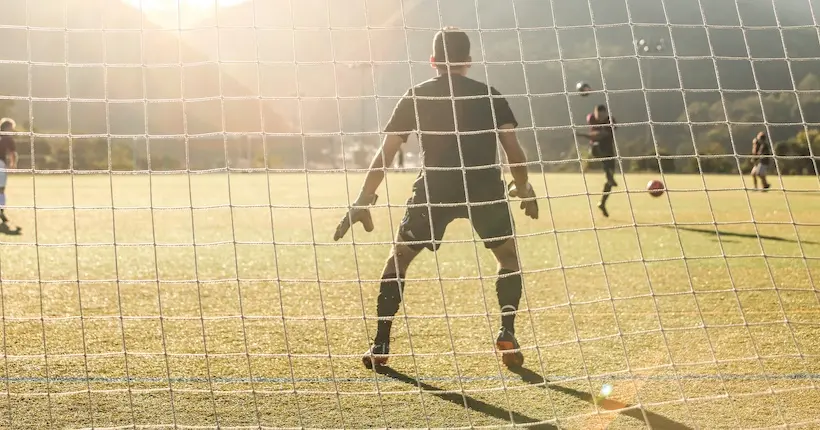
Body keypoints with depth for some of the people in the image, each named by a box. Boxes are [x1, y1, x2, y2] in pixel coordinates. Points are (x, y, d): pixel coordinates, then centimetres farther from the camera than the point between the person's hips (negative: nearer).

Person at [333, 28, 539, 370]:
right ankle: (507, 334, 9)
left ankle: (380, 344, 12)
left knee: (398, 258, 17)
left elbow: (385, 153, 9)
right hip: (485, 188, 1)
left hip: (435, 188, 0)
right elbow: (514, 150, 6)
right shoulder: (489, 95, 15)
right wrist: (523, 188, 23)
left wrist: (363, 201, 13)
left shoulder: (416, 96, 14)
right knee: (509, 256, 23)